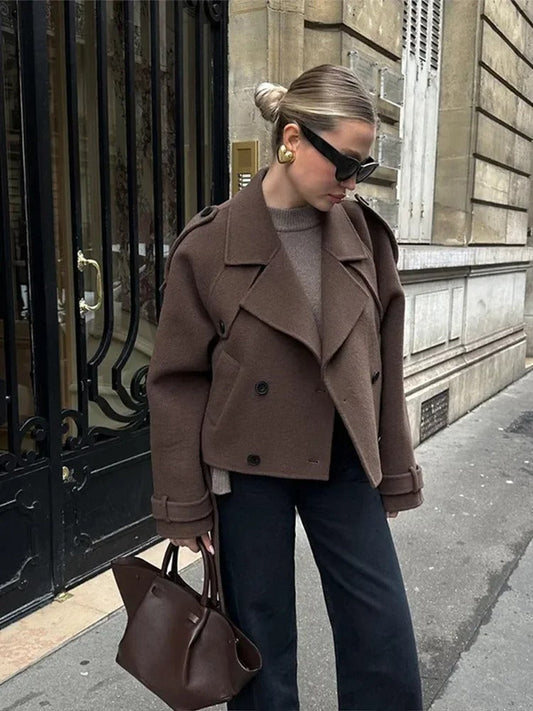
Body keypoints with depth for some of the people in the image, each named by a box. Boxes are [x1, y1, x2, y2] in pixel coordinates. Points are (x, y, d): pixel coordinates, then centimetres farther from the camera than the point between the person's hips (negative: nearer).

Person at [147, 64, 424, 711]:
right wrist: (185, 504, -4)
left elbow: (385, 364, 5)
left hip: (344, 465, 3)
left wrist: (395, 472, 9)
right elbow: (178, 380, -7)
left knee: (385, 643, 11)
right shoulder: (210, 245, -11)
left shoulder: (365, 235, -1)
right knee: (261, 645, 15)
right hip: (250, 469, -3)